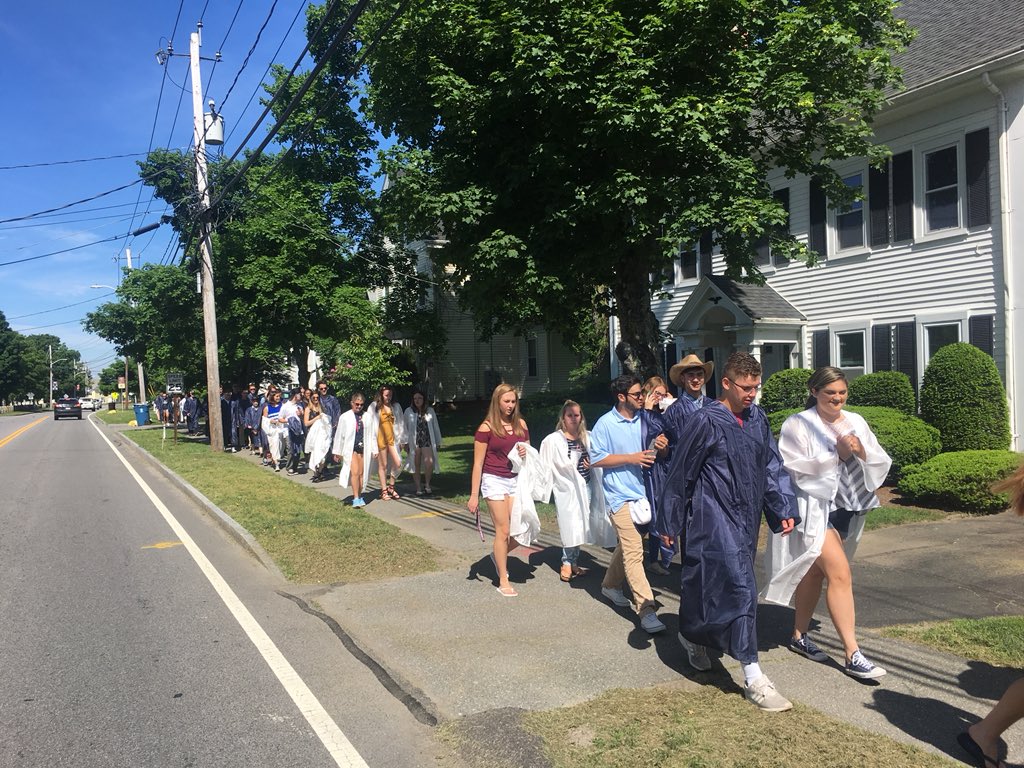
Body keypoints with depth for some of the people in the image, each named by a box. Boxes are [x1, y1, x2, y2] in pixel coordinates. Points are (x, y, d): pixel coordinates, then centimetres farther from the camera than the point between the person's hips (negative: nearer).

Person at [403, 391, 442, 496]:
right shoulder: (409, 412, 2)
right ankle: (418, 488, 16)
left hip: (427, 441, 0)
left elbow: (435, 427, 12)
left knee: (429, 462, -15)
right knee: (416, 465, 5)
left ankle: (427, 484, 7)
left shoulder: (430, 411, 7)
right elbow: (405, 428, 4)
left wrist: (438, 442, 12)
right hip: (414, 442, 0)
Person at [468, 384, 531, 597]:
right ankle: (503, 581, 12)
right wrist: (474, 496, -8)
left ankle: (498, 555, 30)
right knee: (503, 530, -2)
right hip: (494, 481, -5)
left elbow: (529, 453, 18)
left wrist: (525, 452, -8)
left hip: (516, 480, 5)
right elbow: (478, 463, -6)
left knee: (521, 530, -1)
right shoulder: (486, 428, -8)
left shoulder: (521, 424, 6)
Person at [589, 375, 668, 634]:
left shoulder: (643, 419, 6)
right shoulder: (606, 424, -9)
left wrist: (658, 445, -8)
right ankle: (646, 610, -10)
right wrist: (631, 458, -17)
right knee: (633, 552, -10)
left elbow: (649, 451, 16)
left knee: (627, 546, 20)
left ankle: (611, 585, 41)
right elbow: (596, 459, -9)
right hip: (620, 495, -6)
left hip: (642, 492, 6)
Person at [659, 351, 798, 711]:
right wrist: (669, 523, -3)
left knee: (712, 584, 17)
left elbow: (772, 467, 13)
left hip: (746, 519, 7)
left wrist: (783, 509, 2)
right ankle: (753, 679, -3)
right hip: (714, 518, -7)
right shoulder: (706, 421, -13)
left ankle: (692, 636, 44)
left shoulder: (757, 418, 6)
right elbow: (679, 474, -7)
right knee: (739, 587, -11)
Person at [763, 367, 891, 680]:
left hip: (845, 507, 6)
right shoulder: (798, 424, -8)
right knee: (840, 574, -13)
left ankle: (799, 636, 30)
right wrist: (837, 455, -17)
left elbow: (882, 463, 7)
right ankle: (853, 655, -7)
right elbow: (793, 467, -17)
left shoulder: (856, 422, 9)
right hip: (814, 508, -6)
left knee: (814, 572, 16)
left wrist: (862, 453, -14)